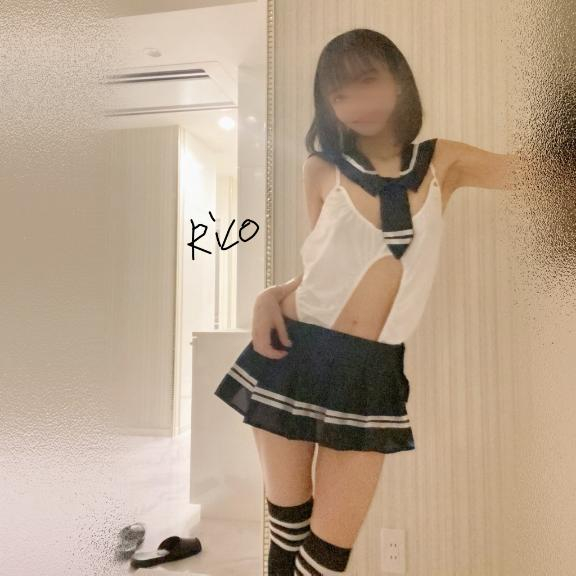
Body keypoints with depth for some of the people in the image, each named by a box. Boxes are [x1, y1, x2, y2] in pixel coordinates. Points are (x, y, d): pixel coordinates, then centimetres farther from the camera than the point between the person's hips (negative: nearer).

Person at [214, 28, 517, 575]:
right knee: (287, 519, 14)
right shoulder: (322, 168, 5)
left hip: (371, 373, 0)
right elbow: (320, 270, 8)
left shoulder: (443, 161, 6)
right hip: (295, 354, 0)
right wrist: (270, 296, -6)